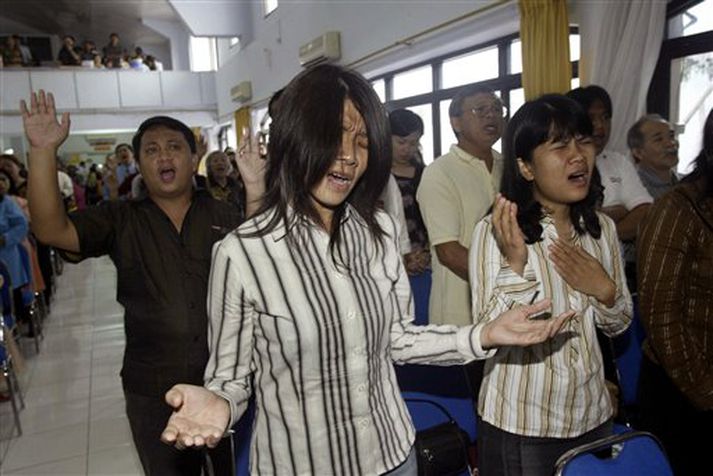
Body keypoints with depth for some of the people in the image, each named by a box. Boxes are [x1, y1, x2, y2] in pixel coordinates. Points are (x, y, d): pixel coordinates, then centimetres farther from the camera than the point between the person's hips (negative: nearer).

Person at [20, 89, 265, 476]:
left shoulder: (221, 215, 0)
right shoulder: (119, 221, -1)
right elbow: (51, 229, -14)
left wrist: (255, 192, -24)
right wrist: (42, 151, -24)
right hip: (154, 392, 0)